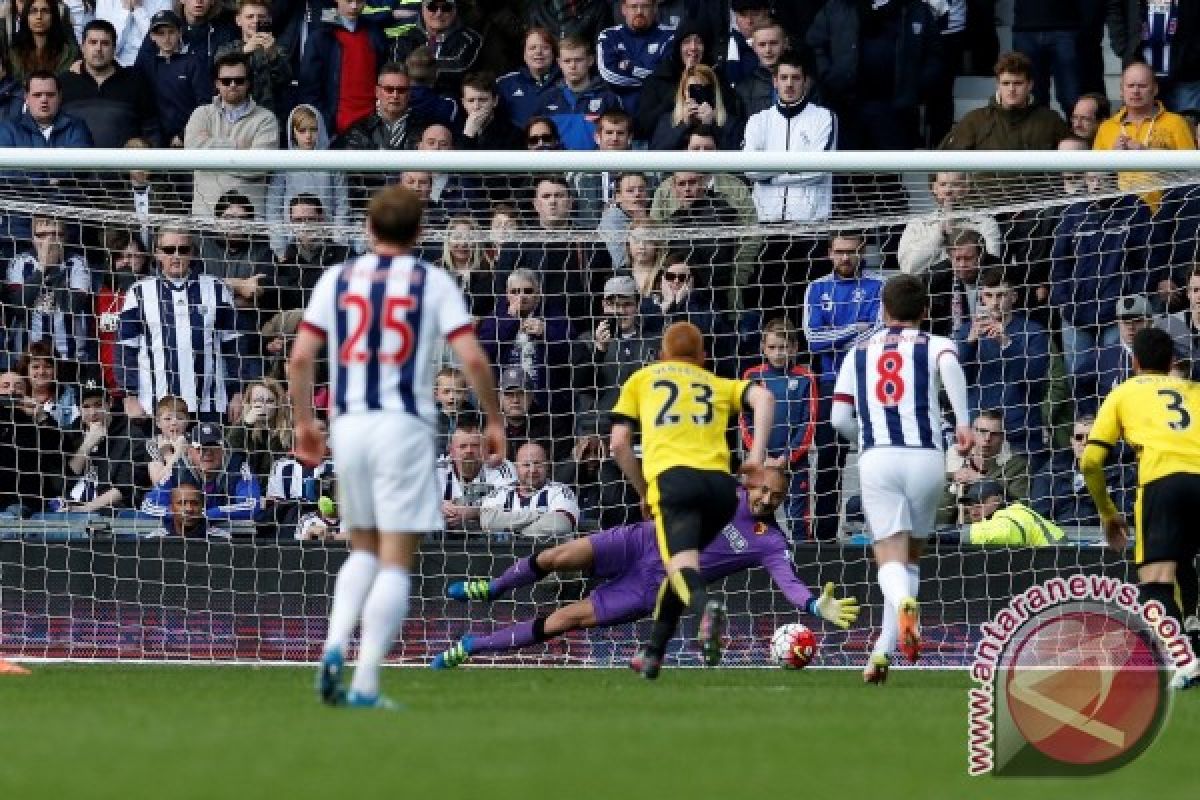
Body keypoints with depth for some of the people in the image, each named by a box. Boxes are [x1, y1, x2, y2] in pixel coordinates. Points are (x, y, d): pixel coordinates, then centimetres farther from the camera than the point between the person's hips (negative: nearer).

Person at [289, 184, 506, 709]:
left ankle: (334, 648, -3)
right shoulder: (433, 282, 3)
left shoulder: (337, 278, 9)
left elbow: (300, 356, 3)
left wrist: (304, 422, 15)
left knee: (363, 550, 20)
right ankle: (365, 685, -7)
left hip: (347, 425, 3)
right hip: (404, 425, -3)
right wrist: (494, 421, 7)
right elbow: (472, 358, -6)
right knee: (396, 562, 1)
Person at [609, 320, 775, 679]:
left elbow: (619, 444, 16)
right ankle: (653, 653, 24)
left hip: (672, 478, -3)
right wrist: (757, 454, 5)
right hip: (721, 483, 3)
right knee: (683, 560, 24)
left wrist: (643, 491, 26)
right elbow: (763, 398, 9)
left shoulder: (641, 378, 26)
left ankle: (706, 609, -52)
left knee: (681, 565, -18)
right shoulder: (718, 384, 30)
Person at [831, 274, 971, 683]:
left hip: (876, 460, 0)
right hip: (926, 456, 0)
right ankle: (884, 650, 9)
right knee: (911, 556, 17)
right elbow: (949, 364, -13)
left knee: (890, 558, -4)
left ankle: (904, 603, -40)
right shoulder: (935, 345, 12)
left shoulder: (859, 352, 19)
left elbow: (840, 418, 13)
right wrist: (962, 422, -19)